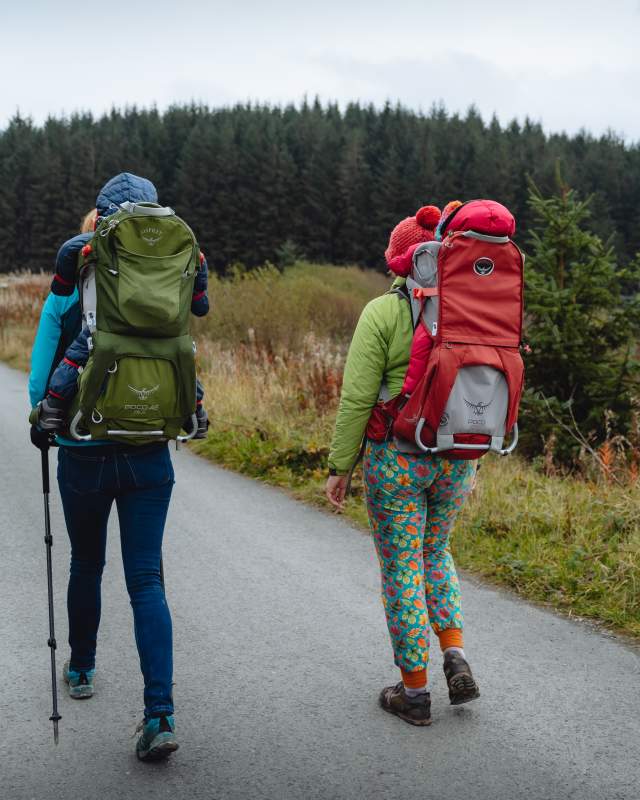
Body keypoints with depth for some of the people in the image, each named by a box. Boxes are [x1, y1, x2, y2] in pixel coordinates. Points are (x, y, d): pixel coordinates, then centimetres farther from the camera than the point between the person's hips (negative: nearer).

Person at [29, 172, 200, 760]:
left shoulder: (68, 294, -8)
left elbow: (41, 378, -5)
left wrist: (43, 426, 10)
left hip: (83, 454, 0)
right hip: (149, 455, 0)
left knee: (87, 565, 21)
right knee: (146, 579, 2)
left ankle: (81, 668, 42)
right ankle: (161, 715, -8)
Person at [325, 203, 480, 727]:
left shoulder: (383, 312, -10)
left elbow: (357, 399, -12)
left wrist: (341, 466, -4)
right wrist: (473, 461, 17)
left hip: (395, 458, -4)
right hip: (455, 460, 5)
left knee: (401, 570, 8)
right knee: (435, 552, 26)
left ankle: (415, 692, 15)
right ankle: (457, 657, 11)